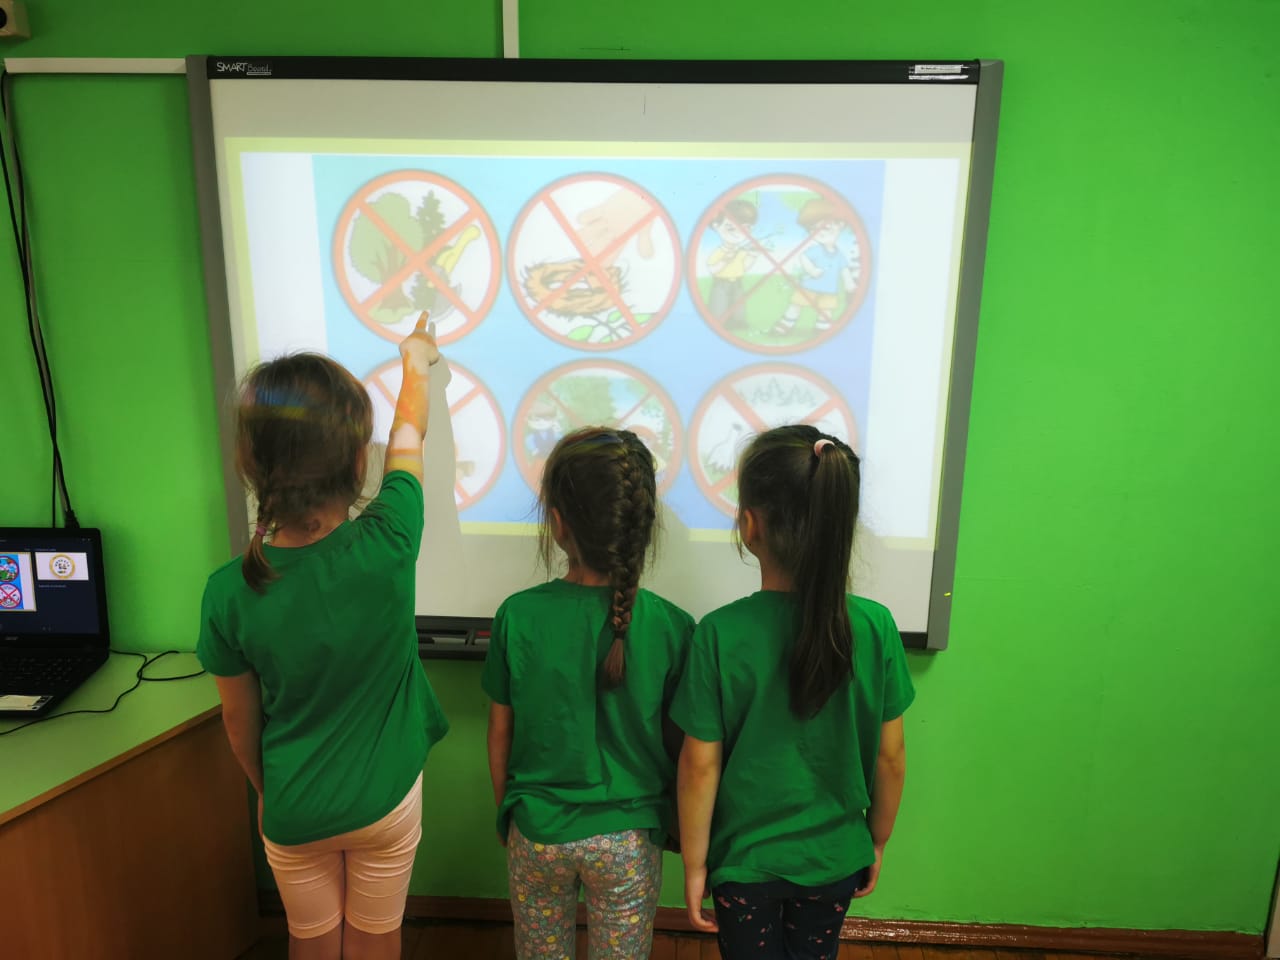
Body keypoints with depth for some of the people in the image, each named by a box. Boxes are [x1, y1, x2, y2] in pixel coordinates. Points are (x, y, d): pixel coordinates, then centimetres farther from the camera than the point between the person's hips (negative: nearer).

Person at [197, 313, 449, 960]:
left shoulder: (229, 591, -23)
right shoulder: (386, 547, -28)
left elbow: (240, 720, -6)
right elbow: (408, 434, -7)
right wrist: (417, 362, 13)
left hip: (293, 810, 1)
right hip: (385, 799, -1)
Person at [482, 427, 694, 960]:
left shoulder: (518, 616, -18)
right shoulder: (670, 626, -19)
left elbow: (500, 732, -5)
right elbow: (681, 743, -8)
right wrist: (677, 824, 11)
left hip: (536, 833, 1)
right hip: (628, 837, 0)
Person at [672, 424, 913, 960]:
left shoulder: (720, 634, -24)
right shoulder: (875, 627, -16)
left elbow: (700, 764, -15)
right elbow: (891, 756, -6)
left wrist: (694, 865, -1)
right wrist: (877, 843, 10)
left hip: (745, 859, -2)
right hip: (833, 857, 3)